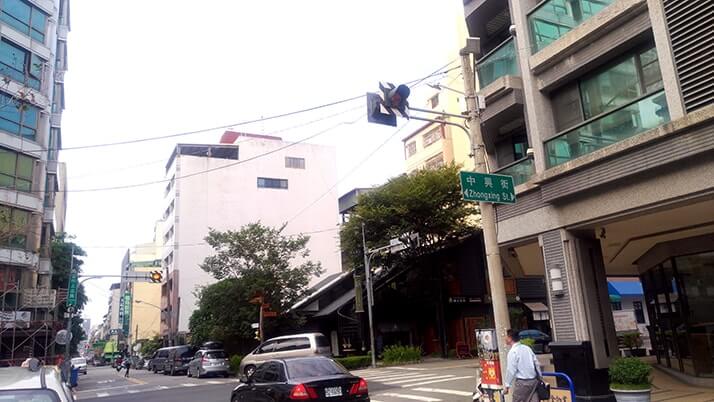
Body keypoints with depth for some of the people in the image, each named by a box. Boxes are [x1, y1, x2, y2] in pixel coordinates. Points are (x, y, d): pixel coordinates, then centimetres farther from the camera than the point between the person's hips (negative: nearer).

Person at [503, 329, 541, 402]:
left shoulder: (513, 351, -12)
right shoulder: (527, 348, 9)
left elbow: (511, 370, -15)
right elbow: (537, 364, 12)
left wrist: (507, 386, -10)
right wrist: (539, 378, 21)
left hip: (522, 382, -7)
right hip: (534, 380, 7)